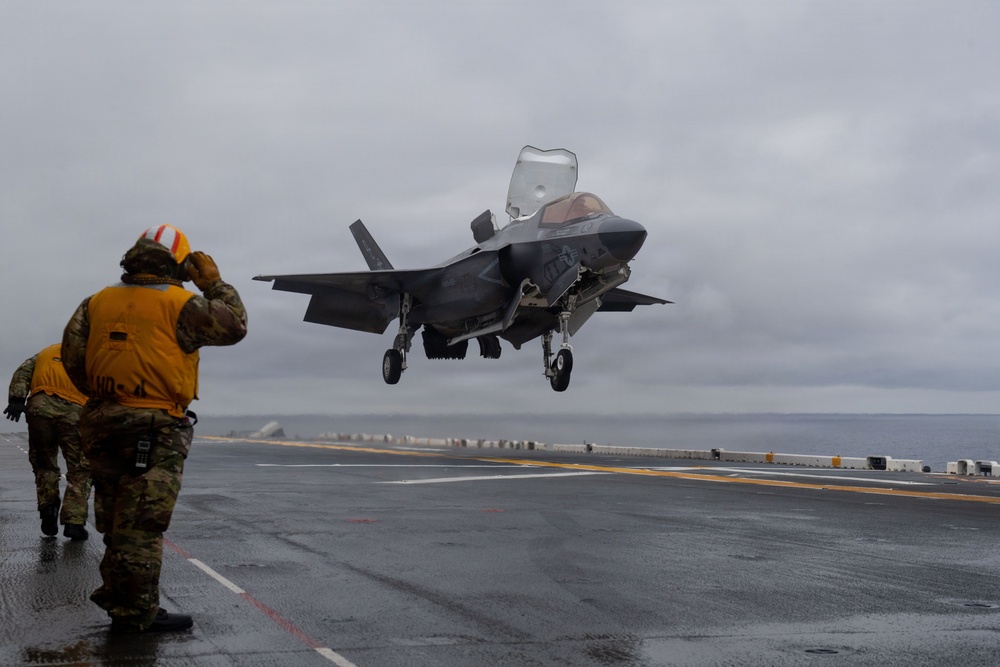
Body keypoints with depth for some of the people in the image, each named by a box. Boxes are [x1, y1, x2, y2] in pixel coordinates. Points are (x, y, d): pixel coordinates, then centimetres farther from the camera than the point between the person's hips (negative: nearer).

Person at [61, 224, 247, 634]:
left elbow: (72, 354, 6)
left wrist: (99, 393, 17)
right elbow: (233, 326, -3)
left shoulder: (98, 302, 9)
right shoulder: (178, 304, -8)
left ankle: (117, 593, 31)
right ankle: (135, 613, 3)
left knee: (119, 519, 19)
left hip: (103, 422, 7)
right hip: (156, 429, -6)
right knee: (141, 523, -3)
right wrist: (213, 283, 9)